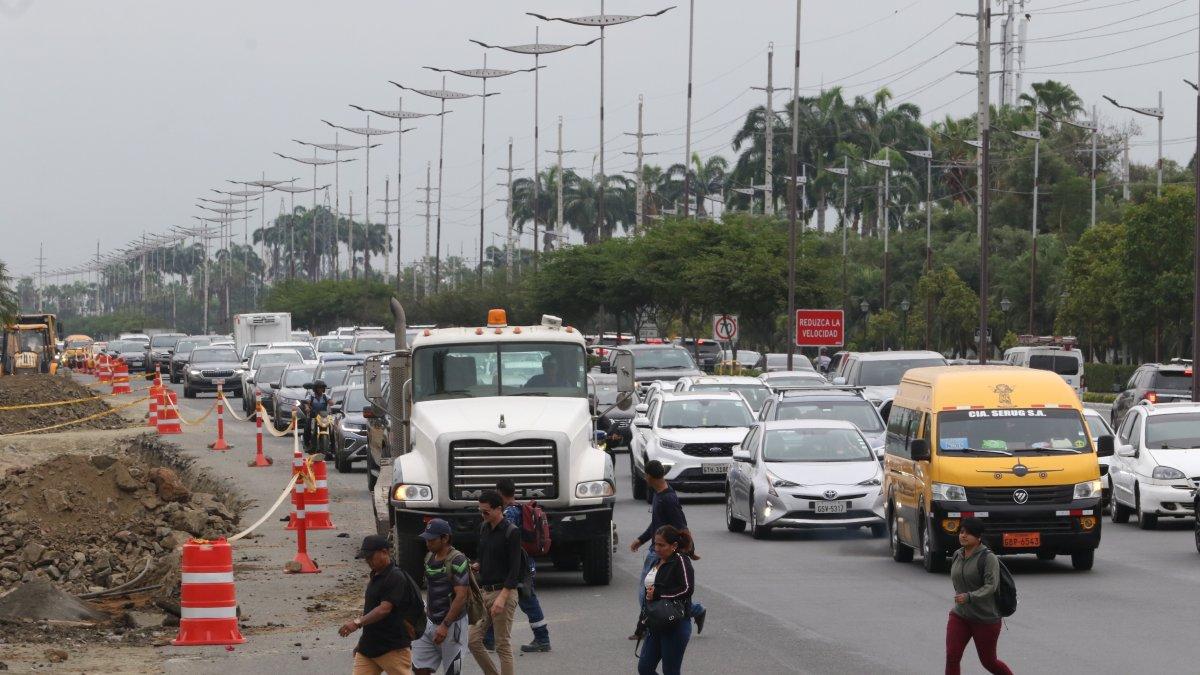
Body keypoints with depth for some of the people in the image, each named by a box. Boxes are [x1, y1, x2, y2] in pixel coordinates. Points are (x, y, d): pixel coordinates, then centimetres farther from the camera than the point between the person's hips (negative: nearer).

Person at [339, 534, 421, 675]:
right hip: (367, 647, 9)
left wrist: (358, 622, -36)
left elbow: (384, 609, -25)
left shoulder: (396, 577, -14)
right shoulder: (375, 576, 15)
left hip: (393, 649, -8)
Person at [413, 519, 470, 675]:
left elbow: (461, 596, -22)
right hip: (431, 622, 8)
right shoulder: (429, 558, 8)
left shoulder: (457, 561, -17)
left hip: (452, 623, -8)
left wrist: (445, 625, -26)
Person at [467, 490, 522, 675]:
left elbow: (514, 569, -17)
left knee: (503, 646, -4)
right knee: (474, 641, 4)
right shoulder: (484, 529, 11)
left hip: (504, 592, -8)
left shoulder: (511, 533, -12)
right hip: (484, 591, 8)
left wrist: (502, 597, -25)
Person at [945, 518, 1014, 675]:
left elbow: (991, 586, -25)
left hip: (986, 619, -5)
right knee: (951, 657, -11)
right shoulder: (958, 555, 5)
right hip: (960, 617, 5)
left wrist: (969, 597, -37)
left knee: (989, 662, 10)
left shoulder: (989, 558, -16)